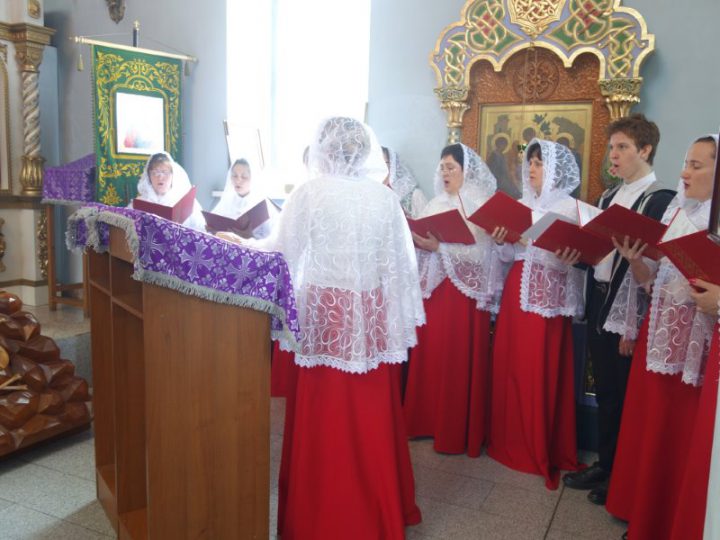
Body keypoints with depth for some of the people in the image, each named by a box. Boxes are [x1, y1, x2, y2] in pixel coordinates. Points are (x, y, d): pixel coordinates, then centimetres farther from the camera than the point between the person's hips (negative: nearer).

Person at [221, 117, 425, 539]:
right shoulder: (385, 197, 1)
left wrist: (240, 244, 18)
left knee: (324, 415, 9)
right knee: (371, 413, 12)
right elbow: (401, 262, 3)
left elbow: (280, 250, 0)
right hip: (373, 312, 2)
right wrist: (400, 319, 11)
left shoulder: (309, 193, -6)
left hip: (326, 310, -2)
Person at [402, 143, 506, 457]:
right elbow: (427, 246, 11)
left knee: (460, 361, -1)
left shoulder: (481, 206, -4)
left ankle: (457, 433, 9)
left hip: (465, 292, -5)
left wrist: (438, 247, -21)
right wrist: (416, 238, -9)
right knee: (431, 355, 6)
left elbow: (479, 253, -15)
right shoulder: (436, 204, 13)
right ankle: (429, 421, 18)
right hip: (435, 289, 5)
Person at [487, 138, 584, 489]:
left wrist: (569, 256, -30)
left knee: (544, 373, -1)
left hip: (549, 297, -5)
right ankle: (511, 442, 23)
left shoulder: (571, 208, -3)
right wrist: (501, 240, -8)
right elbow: (513, 250, 12)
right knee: (511, 367, 8)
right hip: (517, 292, 6)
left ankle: (545, 451, 14)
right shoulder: (521, 205, 13)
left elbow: (578, 257, -10)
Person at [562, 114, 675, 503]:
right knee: (604, 391, 16)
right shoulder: (606, 198, 12)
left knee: (625, 395, 7)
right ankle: (605, 464, 31)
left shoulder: (663, 200, -13)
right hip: (598, 304, 7)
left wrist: (636, 324, -18)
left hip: (629, 311, -7)